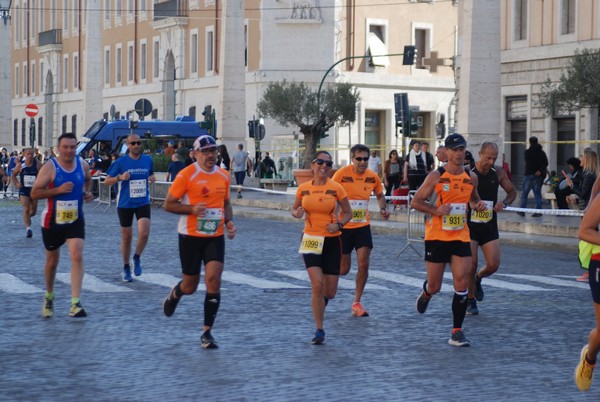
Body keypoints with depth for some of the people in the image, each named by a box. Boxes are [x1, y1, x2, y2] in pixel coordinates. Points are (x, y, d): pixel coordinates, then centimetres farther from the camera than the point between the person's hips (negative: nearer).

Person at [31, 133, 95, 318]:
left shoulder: (83, 165, -2)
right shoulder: (50, 167, -14)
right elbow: (34, 193, -16)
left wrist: (87, 192, 2)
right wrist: (58, 189, -26)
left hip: (75, 220, 2)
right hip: (53, 221, -2)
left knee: (77, 257, -17)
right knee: (52, 261, 13)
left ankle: (75, 304, -19)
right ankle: (49, 298, 39)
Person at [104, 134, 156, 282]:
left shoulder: (148, 160, 3)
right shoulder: (121, 162, -6)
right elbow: (107, 181, -2)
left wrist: (152, 178, -3)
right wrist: (120, 177, -21)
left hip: (143, 203, 1)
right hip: (125, 204, -1)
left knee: (144, 233, -17)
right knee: (127, 237, 7)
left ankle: (137, 258, 11)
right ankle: (126, 268, 24)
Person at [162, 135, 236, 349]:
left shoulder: (224, 175, 6)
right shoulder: (186, 175, -10)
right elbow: (168, 204, -7)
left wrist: (229, 221, 2)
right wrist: (192, 209, -22)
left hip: (216, 237, 3)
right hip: (190, 236, -3)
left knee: (213, 280, -12)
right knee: (190, 287, 6)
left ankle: (207, 333, -4)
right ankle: (174, 295, 45)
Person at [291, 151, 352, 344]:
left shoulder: (336, 188, -5)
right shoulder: (303, 188, 1)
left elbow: (347, 213, 4)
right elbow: (294, 209, 16)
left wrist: (339, 224, -16)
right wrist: (297, 213, -8)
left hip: (331, 241, 0)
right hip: (311, 240, 0)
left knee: (330, 292, 1)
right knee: (317, 284, -15)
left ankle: (322, 298, 41)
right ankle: (319, 330, -2)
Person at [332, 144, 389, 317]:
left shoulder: (373, 176, -2)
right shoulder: (342, 174, -14)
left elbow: (380, 195, 17)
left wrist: (383, 208, -3)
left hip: (363, 226, 3)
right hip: (343, 226, -3)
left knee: (363, 264, -9)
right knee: (343, 269, 2)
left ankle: (357, 303, 5)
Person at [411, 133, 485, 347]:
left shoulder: (471, 177, 5)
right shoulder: (437, 176, -8)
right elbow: (415, 202, -5)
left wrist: (477, 204, 1)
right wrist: (436, 210, -20)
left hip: (461, 237, 3)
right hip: (436, 237, -3)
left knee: (461, 284, -7)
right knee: (435, 286, 5)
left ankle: (457, 332, -1)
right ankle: (426, 293, 44)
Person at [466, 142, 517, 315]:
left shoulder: (498, 173, 1)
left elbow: (512, 191, 13)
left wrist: (504, 203, -7)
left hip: (490, 227, 4)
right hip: (470, 227, -4)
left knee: (493, 265, -5)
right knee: (471, 264, -8)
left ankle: (478, 278, 30)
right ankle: (470, 301, 13)